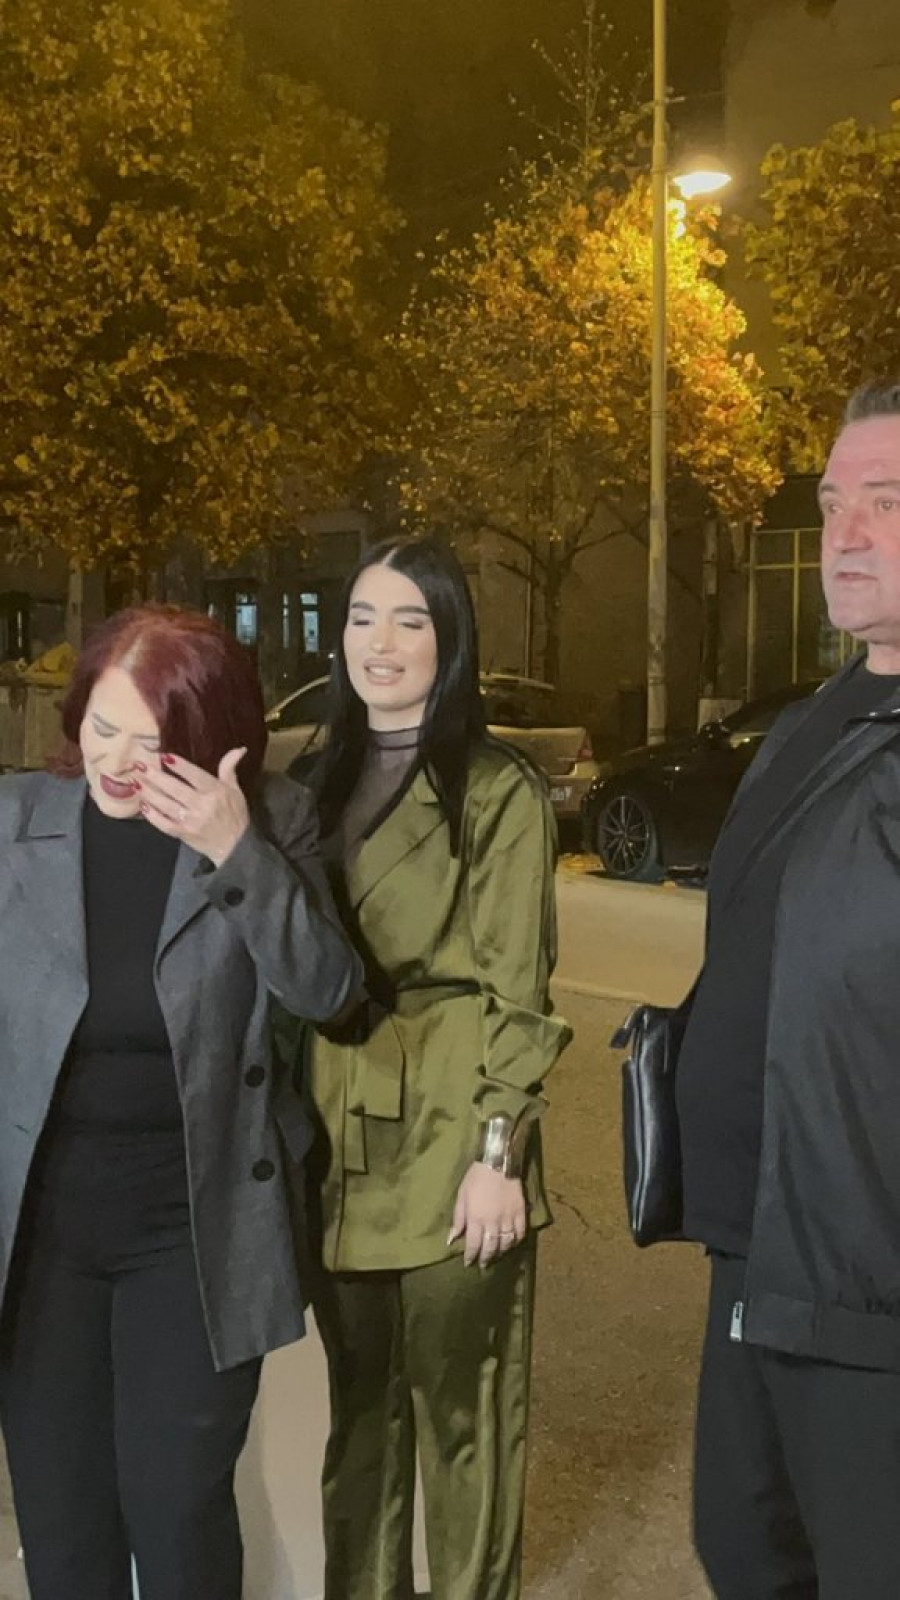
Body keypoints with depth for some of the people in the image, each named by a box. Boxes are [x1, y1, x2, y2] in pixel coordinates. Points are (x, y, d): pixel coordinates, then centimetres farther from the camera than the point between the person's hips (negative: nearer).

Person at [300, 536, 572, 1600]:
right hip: (340, 1149, 6)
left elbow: (518, 991, -9)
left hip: (450, 1147, -5)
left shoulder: (499, 791, -8)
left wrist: (498, 1151, -13)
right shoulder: (324, 784, 10)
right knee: (358, 1404, 18)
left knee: (462, 1409, 8)